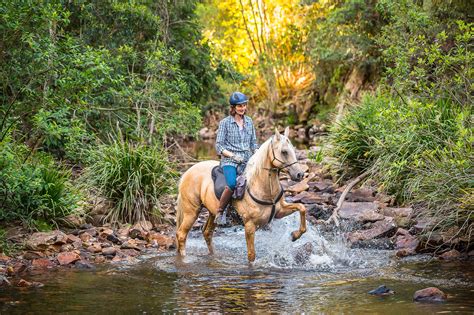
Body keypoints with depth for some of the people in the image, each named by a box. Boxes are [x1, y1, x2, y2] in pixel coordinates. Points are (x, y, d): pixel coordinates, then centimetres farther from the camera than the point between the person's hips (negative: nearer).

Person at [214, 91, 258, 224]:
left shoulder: (249, 121, 13)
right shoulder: (225, 123, 0)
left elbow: (253, 143, 19)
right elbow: (219, 146, -2)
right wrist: (233, 156, -15)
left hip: (247, 161, 5)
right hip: (229, 161, -5)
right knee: (232, 184, -33)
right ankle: (220, 212, -16)